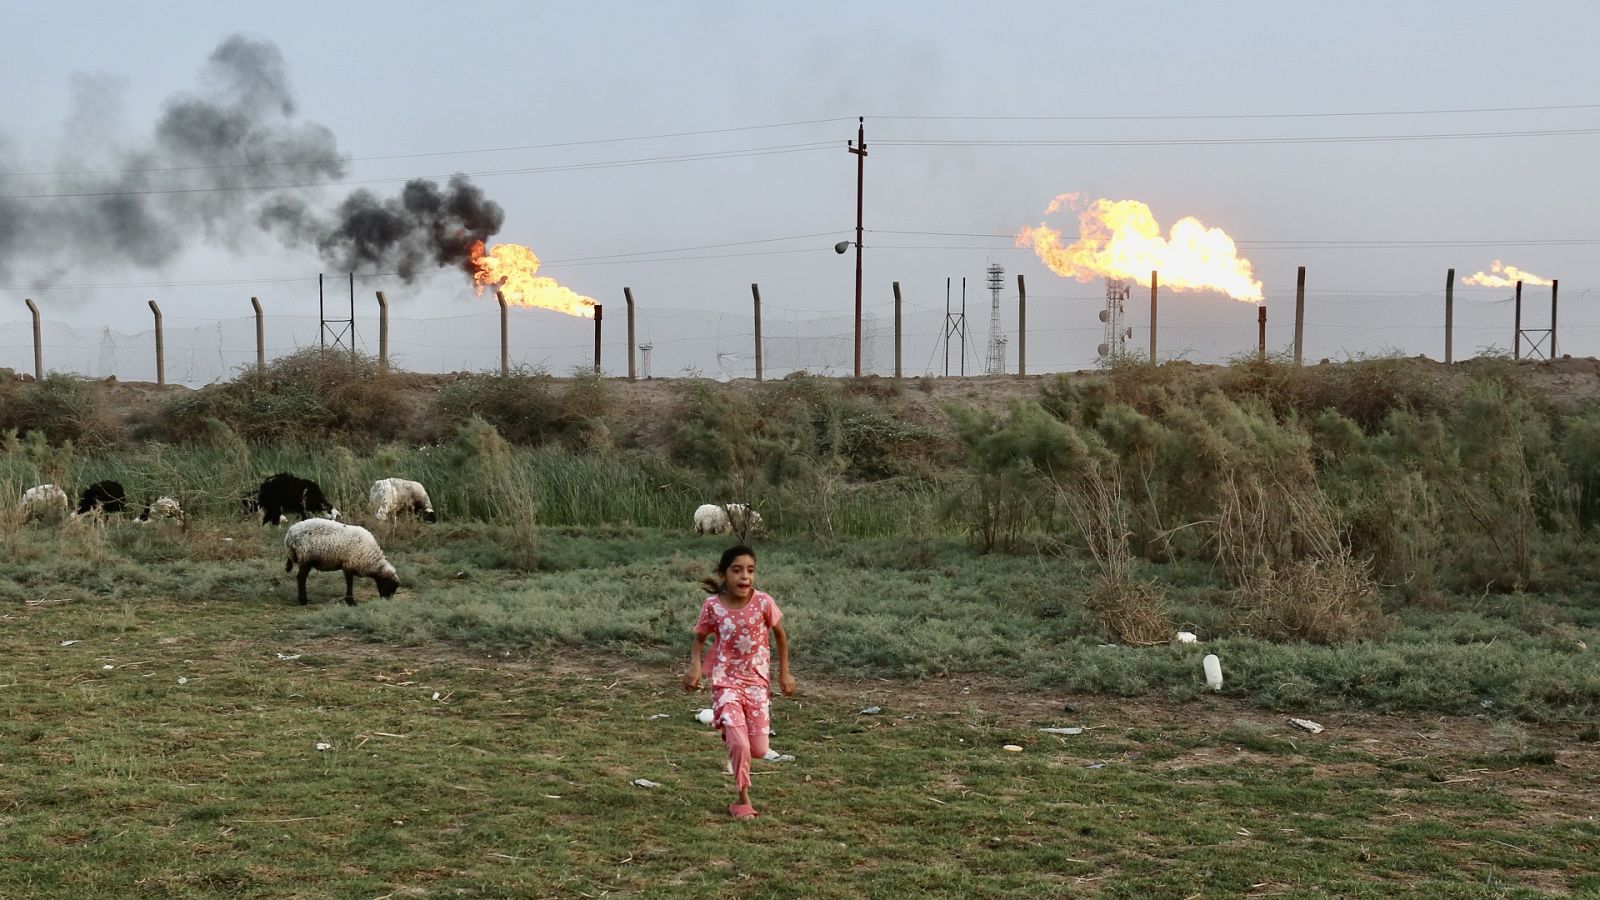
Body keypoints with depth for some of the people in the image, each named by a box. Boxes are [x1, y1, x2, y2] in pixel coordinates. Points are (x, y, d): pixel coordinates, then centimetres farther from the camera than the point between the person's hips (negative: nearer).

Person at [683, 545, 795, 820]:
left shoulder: (764, 602, -13)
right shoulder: (712, 605, -13)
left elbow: (780, 635, 4)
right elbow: (700, 638, 3)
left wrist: (784, 673, 7)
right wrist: (694, 665, -16)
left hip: (757, 681, 2)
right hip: (725, 682, -2)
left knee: (759, 749, 3)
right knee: (739, 745, -14)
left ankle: (732, 736, 39)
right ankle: (743, 800, 9)